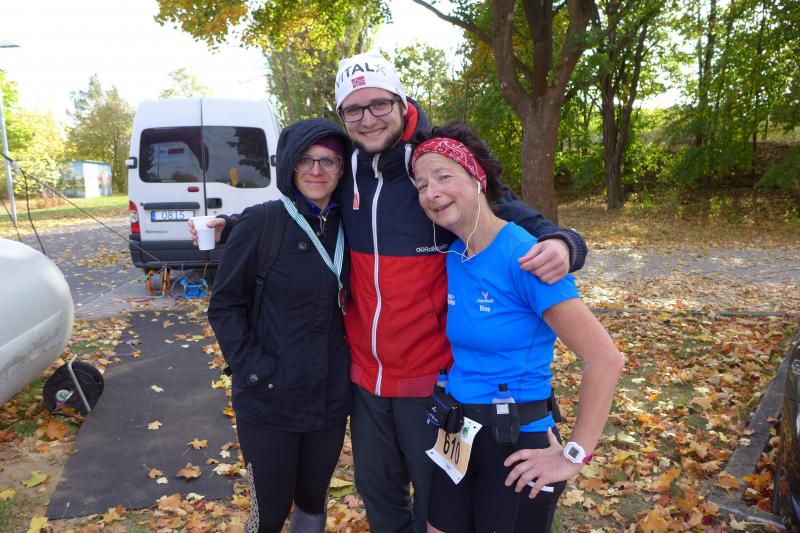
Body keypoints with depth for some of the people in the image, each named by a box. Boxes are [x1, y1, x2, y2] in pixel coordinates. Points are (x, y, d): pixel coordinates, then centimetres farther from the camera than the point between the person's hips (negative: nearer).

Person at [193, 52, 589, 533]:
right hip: (365, 373, 5)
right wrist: (231, 227, 3)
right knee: (376, 486, 25)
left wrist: (560, 243, -35)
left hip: (430, 375, -4)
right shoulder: (345, 174, -1)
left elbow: (508, 214, -14)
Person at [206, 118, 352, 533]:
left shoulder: (347, 227, 2)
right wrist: (252, 368, -16)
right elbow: (224, 305, -7)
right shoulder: (261, 222, -11)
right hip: (269, 403, -4)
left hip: (330, 400, 4)